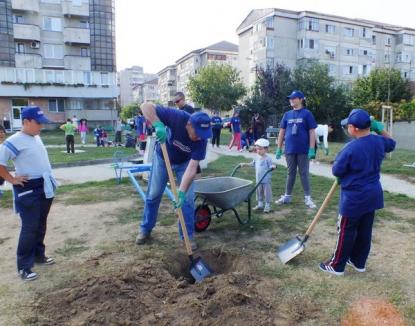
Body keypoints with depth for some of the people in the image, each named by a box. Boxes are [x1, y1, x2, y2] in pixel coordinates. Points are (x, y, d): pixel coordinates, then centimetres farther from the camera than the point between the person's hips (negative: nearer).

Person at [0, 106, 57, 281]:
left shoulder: (37, 138, 8)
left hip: (45, 187, 8)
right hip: (28, 190, -8)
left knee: (41, 225, 18)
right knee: (30, 228, -3)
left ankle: (39, 255, 34)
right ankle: (24, 266, 10)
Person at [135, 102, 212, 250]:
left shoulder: (202, 139, -31)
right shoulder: (177, 117, -36)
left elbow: (192, 167, -33)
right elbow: (146, 106, -37)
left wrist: (181, 192, -43)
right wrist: (158, 125, -54)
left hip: (184, 163, 0)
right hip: (162, 158, 0)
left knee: (187, 199, -5)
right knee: (153, 195, 8)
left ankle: (188, 235, 13)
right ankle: (145, 229, 28)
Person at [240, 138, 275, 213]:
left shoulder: (267, 158, -13)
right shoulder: (257, 158, 7)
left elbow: (270, 166, -16)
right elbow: (252, 164, 20)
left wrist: (273, 166, -37)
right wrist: (245, 164, 17)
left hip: (266, 180, -7)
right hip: (258, 179, 7)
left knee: (267, 192, 1)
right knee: (259, 192, 16)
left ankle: (267, 205, 13)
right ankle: (260, 204, 29)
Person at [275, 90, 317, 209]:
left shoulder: (307, 114, -3)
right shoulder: (287, 114, 9)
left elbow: (312, 132, -6)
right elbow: (282, 132, 10)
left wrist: (312, 149, -12)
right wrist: (279, 149, 7)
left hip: (303, 150, -4)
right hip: (289, 150, 4)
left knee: (304, 173, 3)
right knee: (290, 173, 13)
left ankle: (307, 198, 10)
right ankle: (287, 196, 22)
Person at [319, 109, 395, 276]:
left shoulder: (351, 148, -24)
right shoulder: (379, 142, -1)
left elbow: (336, 171, -16)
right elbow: (391, 143, 24)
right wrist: (380, 129, 18)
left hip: (354, 198, -7)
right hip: (372, 195, 7)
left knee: (346, 232, 4)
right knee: (365, 231, 17)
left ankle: (337, 266, 16)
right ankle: (358, 262, 32)